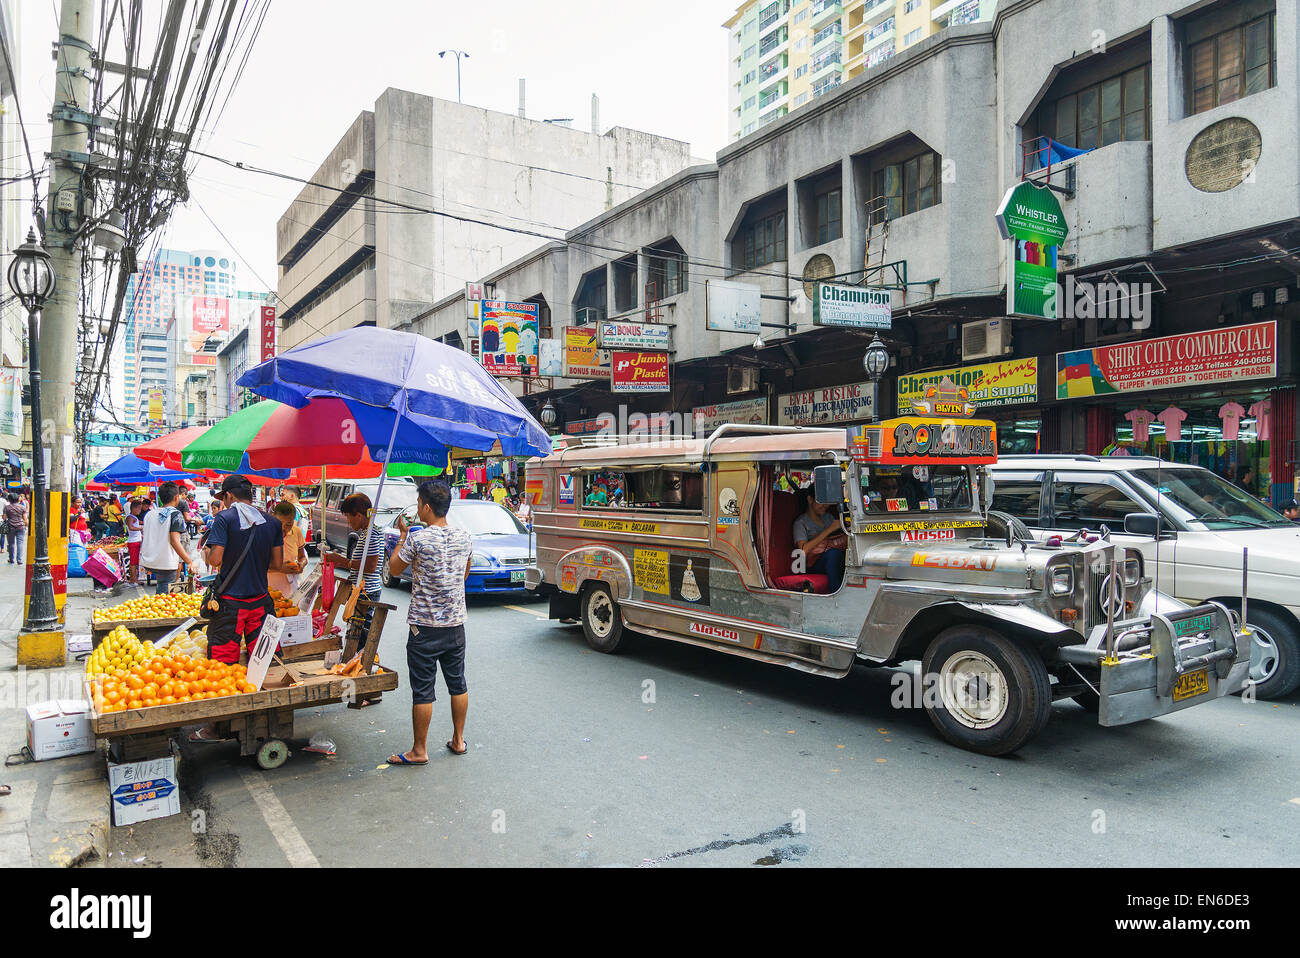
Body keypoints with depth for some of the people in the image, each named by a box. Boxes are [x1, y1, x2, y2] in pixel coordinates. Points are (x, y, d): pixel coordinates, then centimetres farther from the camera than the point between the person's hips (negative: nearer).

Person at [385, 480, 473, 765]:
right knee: (457, 684, 16)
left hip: (424, 627, -5)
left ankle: (419, 751, 13)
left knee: (422, 691, 4)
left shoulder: (417, 539, -16)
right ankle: (458, 740, 27)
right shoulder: (464, 538, 0)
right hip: (456, 624, 5)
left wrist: (402, 535, 8)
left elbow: (394, 569, -1)